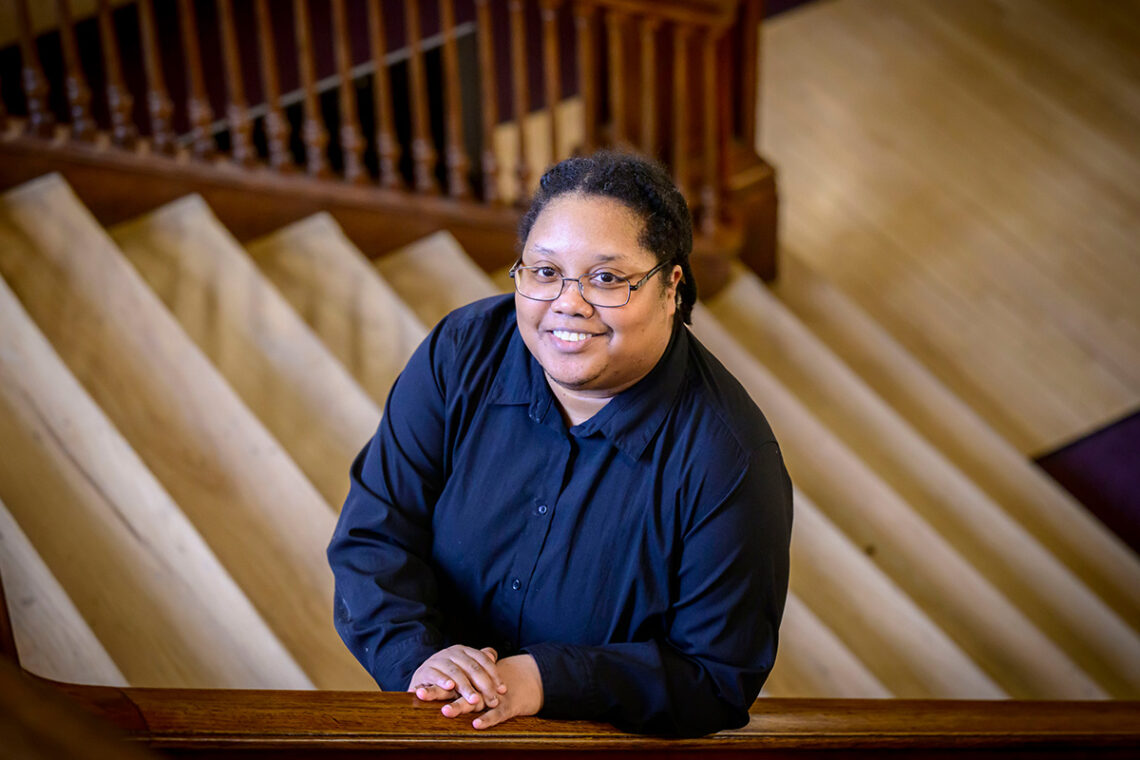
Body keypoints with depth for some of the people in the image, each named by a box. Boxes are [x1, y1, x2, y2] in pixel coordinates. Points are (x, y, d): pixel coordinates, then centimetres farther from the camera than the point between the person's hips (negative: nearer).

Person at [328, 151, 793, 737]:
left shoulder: (729, 459, -16)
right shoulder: (460, 354, -4)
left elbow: (717, 681, -13)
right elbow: (372, 536, -2)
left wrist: (548, 681, -23)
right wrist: (420, 656, -19)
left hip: (623, 747, -5)